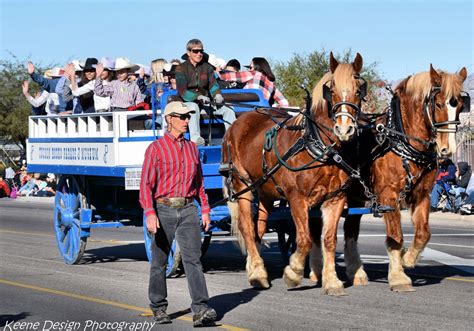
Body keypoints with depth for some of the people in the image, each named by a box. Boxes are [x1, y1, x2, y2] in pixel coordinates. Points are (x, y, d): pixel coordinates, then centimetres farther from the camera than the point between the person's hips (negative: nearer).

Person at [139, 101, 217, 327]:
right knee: (160, 261, 9)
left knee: (193, 258, -9)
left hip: (188, 210, 3)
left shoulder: (192, 148, 11)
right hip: (163, 209, -3)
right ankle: (158, 308, 24)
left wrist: (205, 209, 13)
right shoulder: (156, 148, -4)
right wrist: (149, 213, -20)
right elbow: (146, 184, -10)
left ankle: (201, 310, -16)